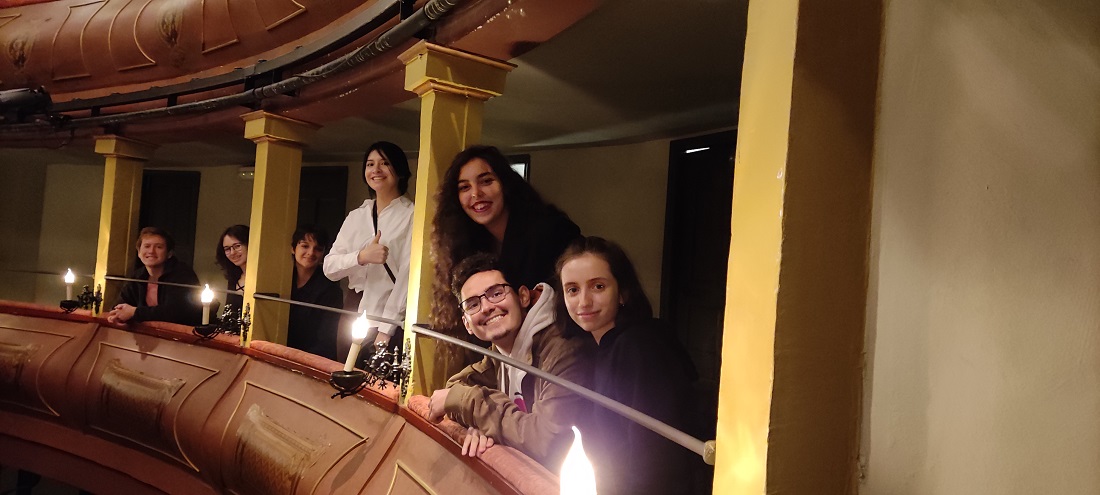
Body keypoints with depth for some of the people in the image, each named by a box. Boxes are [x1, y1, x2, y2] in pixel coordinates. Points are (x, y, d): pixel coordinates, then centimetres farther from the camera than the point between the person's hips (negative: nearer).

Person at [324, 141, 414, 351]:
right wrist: (361, 257, -16)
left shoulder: (411, 216, -4)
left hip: (394, 325, -5)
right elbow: (329, 268, 4)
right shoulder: (355, 216, 12)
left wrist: (385, 331, -16)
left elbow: (407, 274, -11)